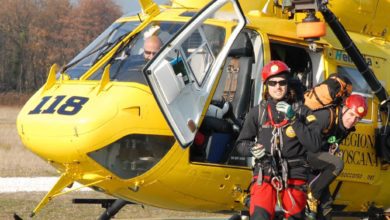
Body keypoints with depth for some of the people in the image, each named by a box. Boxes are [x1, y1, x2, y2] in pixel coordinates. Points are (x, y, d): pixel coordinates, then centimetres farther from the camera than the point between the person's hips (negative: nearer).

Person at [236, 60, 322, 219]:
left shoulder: (301, 112, 3)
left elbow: (315, 145, -8)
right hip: (265, 175, -1)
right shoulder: (257, 112, 6)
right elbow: (242, 143, 11)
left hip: (294, 176, 1)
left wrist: (293, 120, -14)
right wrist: (252, 149, -12)